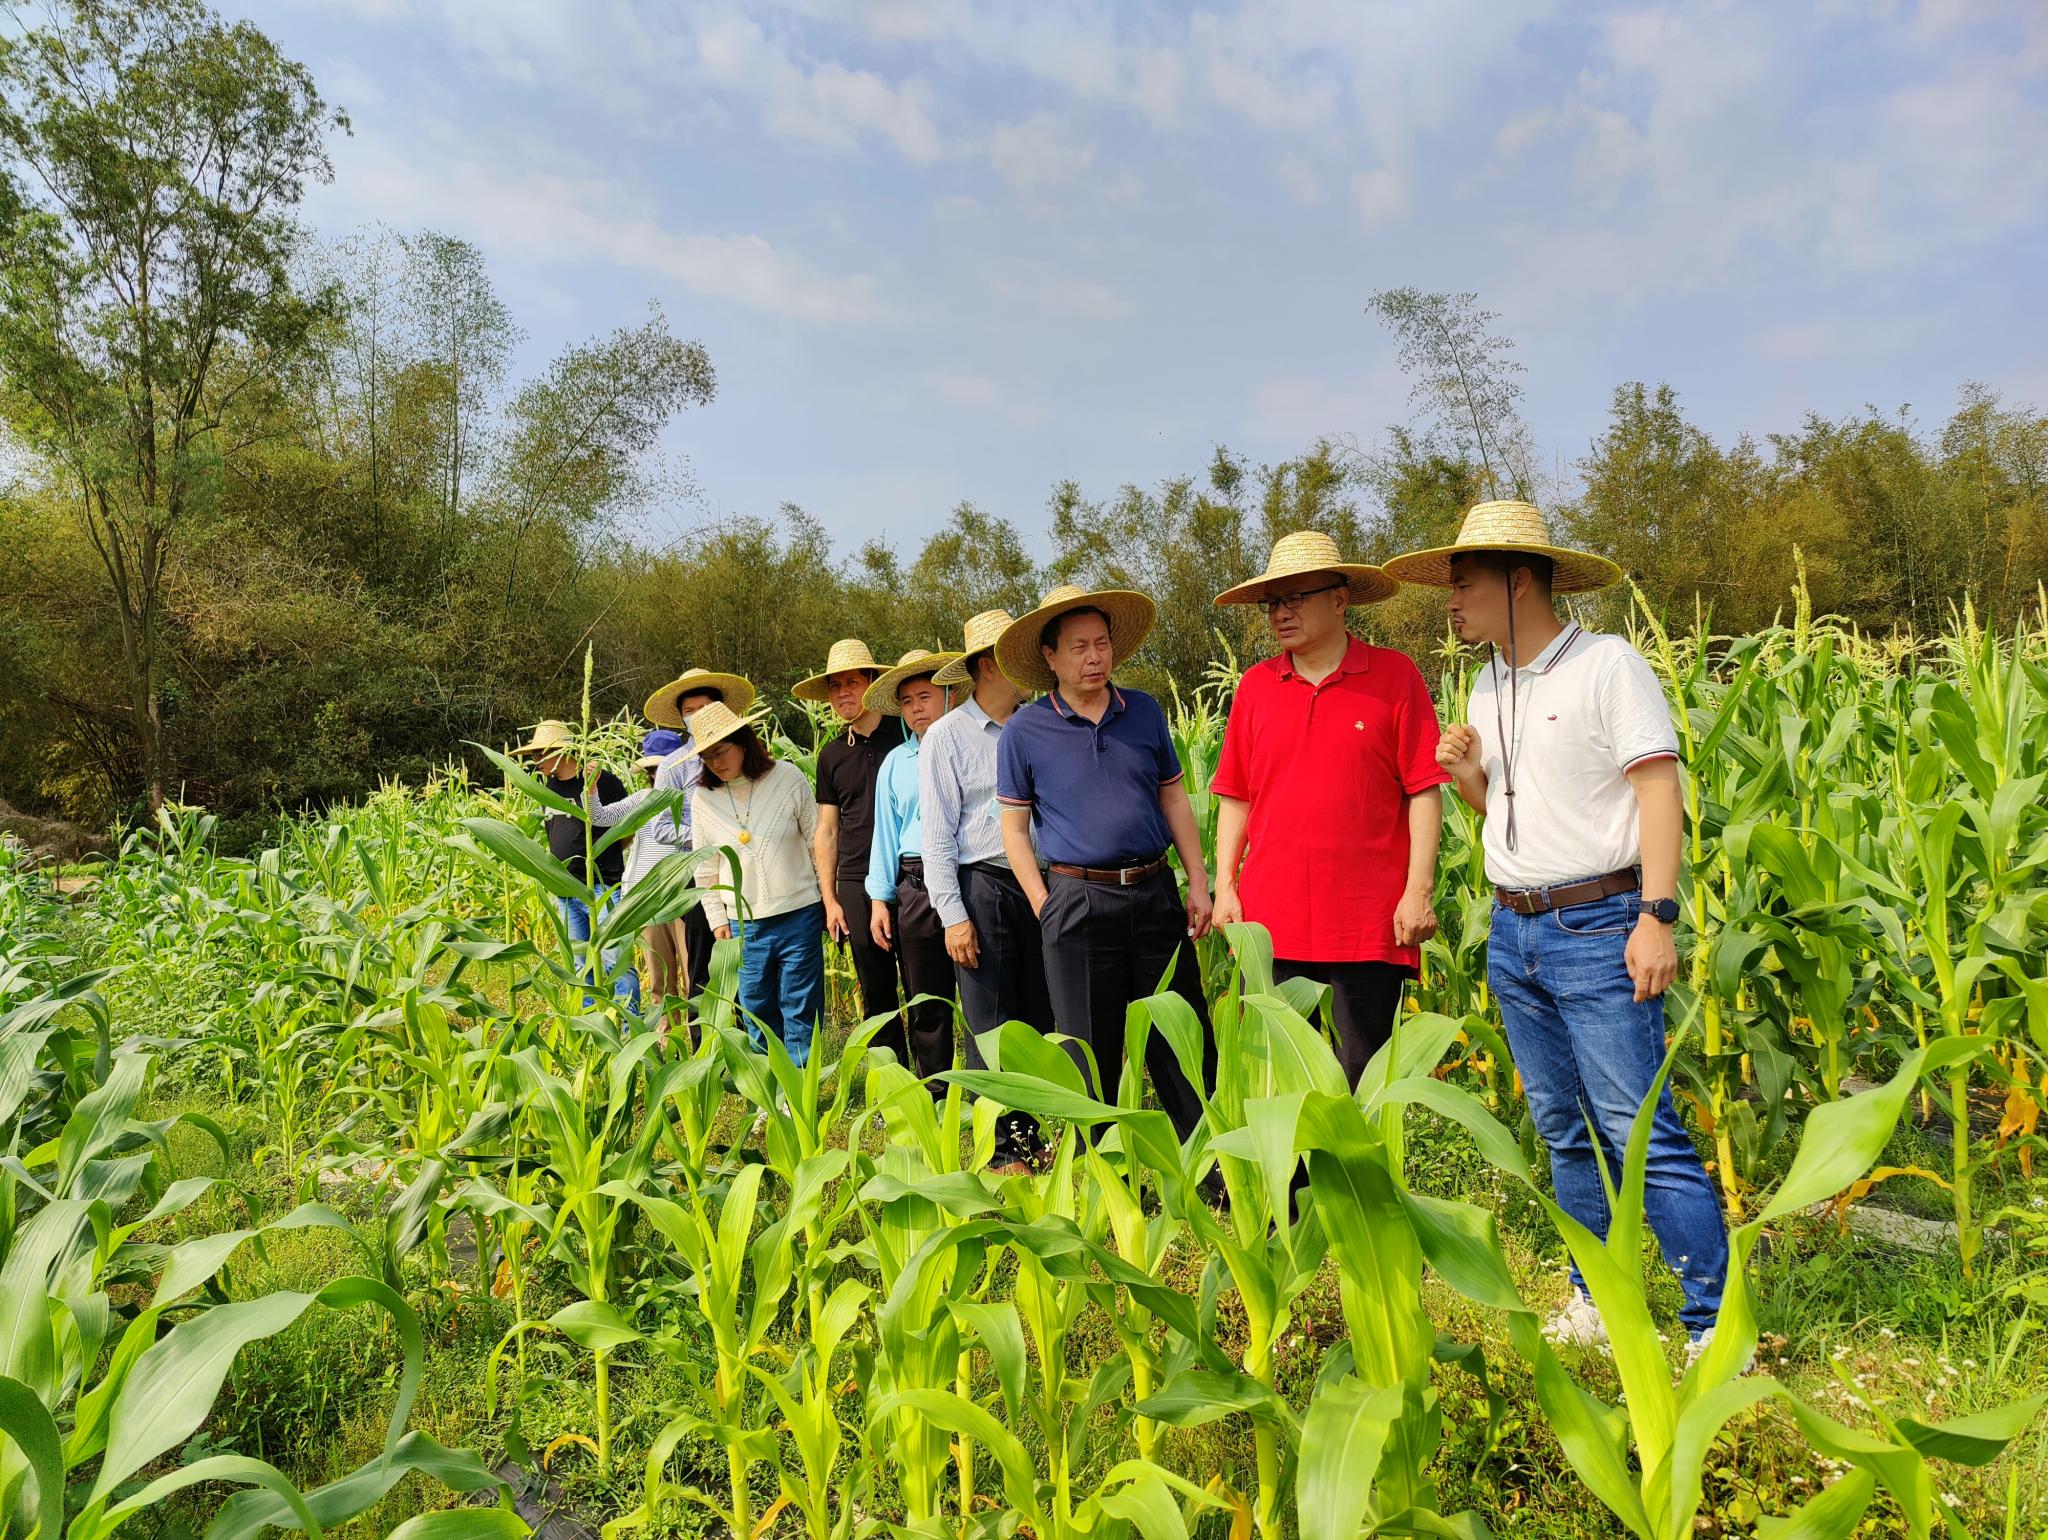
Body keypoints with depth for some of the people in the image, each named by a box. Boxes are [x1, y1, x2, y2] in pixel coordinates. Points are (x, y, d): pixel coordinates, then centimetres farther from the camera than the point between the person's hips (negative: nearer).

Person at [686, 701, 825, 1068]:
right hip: (744, 924, 2)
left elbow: (818, 841, 2)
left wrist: (830, 897, 3)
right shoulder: (703, 798, 2)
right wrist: (717, 920, 9)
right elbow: (705, 868, 11)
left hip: (799, 916, -2)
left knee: (801, 1010, 2)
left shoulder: (787, 778, -4)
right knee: (758, 1011, 9)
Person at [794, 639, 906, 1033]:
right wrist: (830, 900, 8)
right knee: (876, 994, 9)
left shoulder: (906, 734, 0)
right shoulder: (832, 756, 12)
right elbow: (827, 832, 15)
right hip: (857, 886, 4)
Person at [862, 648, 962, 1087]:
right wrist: (880, 899, 9)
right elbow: (885, 833, 15)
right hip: (916, 890, 4)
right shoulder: (895, 763, 15)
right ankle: (935, 1097, 22)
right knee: (925, 1005, 10)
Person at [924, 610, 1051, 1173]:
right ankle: (1003, 1147, 12)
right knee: (991, 1026, 0)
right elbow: (937, 835, -4)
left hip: (1040, 886, 4)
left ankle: (1029, 1133, 23)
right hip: (983, 887, -4)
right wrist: (953, 916, -11)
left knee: (1040, 1019, 9)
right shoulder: (946, 736, -1)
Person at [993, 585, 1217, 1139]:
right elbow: (1014, 827, 2)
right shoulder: (1023, 730, -1)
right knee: (1091, 1053, 7)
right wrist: (1045, 907, -6)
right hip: (1077, 902, -2)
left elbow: (1174, 799, 14)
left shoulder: (1145, 711, 7)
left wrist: (1198, 883, 7)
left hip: (1156, 895, 3)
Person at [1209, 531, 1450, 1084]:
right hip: (1271, 919, 3)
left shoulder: (1395, 675, 0)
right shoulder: (1254, 685, 9)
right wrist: (1225, 885, 6)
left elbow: (1424, 791, -2)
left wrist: (1419, 890, -7)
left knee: (1365, 1079, 7)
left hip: (1369, 921, -2)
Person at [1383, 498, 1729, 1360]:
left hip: (1599, 929, -7)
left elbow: (1659, 789, -13)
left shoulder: (1608, 665, -8)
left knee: (1640, 1134, -8)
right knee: (1564, 1133, 14)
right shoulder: (1489, 684, 14)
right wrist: (1466, 777, -1)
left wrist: (1657, 917, -20)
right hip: (1513, 933, 7)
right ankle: (1597, 1300, 26)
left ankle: (1717, 1319, 5)